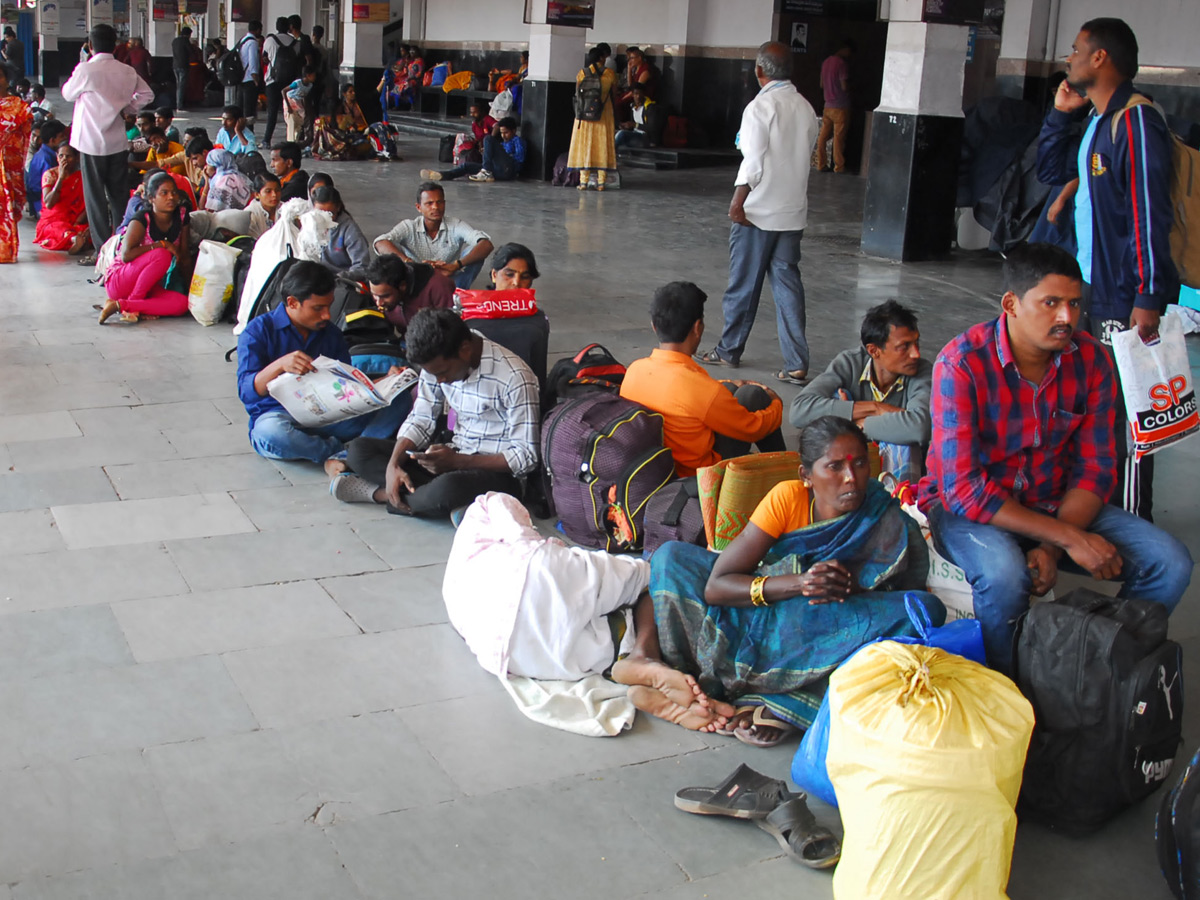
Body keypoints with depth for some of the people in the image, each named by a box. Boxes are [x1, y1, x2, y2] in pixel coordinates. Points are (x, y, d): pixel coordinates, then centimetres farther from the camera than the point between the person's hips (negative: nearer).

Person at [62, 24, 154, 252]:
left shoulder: (85, 70, -14)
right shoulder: (127, 71, 0)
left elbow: (68, 94, 2)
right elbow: (147, 94, 13)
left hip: (92, 142, -4)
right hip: (119, 141, 4)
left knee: (95, 196, 2)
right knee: (119, 194, 12)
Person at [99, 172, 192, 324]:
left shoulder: (181, 215, -1)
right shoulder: (142, 220, -16)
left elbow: (185, 256, 6)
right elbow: (126, 255, -29)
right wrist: (162, 244, -25)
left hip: (148, 286, 6)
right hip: (118, 281, -6)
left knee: (181, 304, -25)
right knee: (162, 255, -33)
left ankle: (120, 305, -19)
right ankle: (131, 303, -21)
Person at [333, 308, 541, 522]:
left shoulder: (514, 378, -22)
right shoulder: (438, 363, -2)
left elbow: (527, 457, -20)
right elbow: (421, 421, 6)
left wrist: (457, 461, -27)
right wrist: (393, 465, -13)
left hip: (497, 472, -7)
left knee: (448, 489, -40)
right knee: (358, 450, -4)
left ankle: (379, 492, -12)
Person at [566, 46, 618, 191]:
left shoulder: (582, 73, -2)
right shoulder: (609, 74, -5)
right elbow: (613, 93, 4)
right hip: (604, 116, 0)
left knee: (584, 146, 5)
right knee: (602, 146, 5)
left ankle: (583, 181, 1)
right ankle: (601, 182, 3)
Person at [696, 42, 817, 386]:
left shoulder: (761, 107, -13)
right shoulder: (806, 108, 7)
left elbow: (754, 163, -16)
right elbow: (805, 157, 10)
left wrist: (738, 202, -10)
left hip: (759, 212, -6)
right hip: (793, 211, 6)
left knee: (744, 283, 8)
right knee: (788, 283, 5)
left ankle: (729, 350, 22)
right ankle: (796, 364, -1)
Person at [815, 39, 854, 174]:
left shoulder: (826, 61, 9)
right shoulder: (842, 63, -16)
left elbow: (821, 85, 15)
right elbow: (844, 86, -17)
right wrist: (851, 87, 3)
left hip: (828, 106, 7)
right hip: (840, 107, -7)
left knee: (823, 136, 8)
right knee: (839, 138, -1)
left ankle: (821, 165, 11)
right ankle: (839, 167, 5)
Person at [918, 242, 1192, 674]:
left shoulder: (1090, 359, -7)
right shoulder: (962, 363, -22)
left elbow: (1095, 471, -3)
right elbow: (964, 488, -26)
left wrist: (1051, 549, -20)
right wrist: (1069, 538, -28)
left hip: (1056, 504, 5)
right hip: (968, 507, -5)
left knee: (1170, 563, -13)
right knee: (1005, 574, -37)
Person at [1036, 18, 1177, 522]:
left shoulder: (1136, 122, -17)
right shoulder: (1098, 122, 14)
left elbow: (1151, 214, -22)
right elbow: (1052, 172, 27)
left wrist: (1149, 297, -25)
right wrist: (1060, 113, 14)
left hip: (1126, 300, -10)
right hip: (1094, 291, 10)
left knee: (1125, 413, -5)